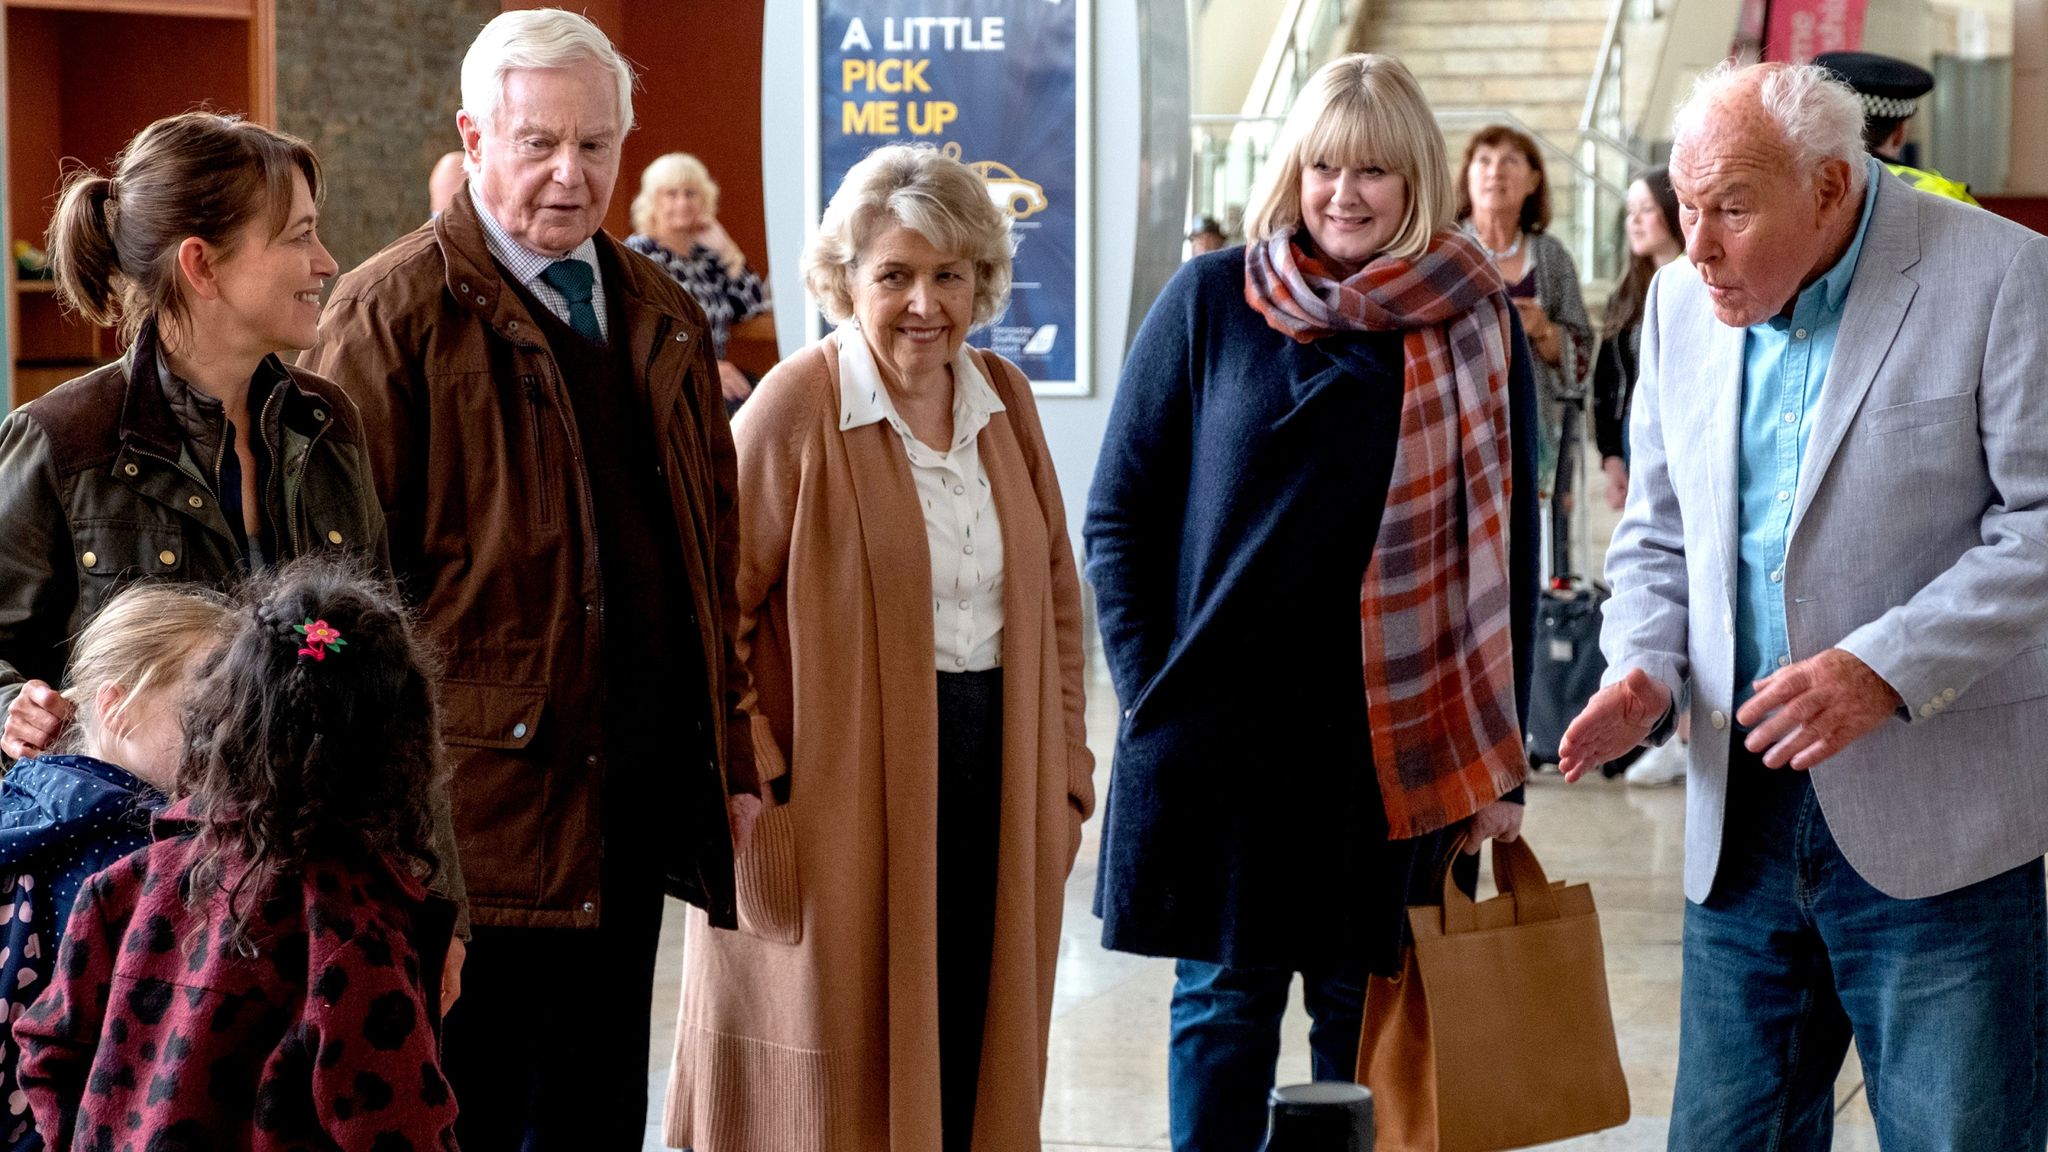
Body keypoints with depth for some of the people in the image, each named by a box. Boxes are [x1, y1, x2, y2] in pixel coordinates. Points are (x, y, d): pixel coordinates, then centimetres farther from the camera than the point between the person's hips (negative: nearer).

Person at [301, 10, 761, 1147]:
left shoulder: (664, 319, 14)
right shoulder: (392, 314, -6)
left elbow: (714, 553, 18)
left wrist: (732, 756, 14)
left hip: (637, 792, 6)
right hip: (481, 788, -6)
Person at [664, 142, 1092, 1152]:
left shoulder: (1004, 399, 9)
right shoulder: (796, 406, -9)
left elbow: (1053, 593, 16)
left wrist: (1063, 768, 10)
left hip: (993, 792, 5)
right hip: (848, 795, -5)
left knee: (976, 1068, 9)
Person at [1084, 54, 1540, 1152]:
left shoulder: (1477, 327, 2)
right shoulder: (1208, 301, 0)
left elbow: (1508, 550, 4)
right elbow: (1119, 511, 4)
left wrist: (1500, 762, 1)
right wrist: (1149, 689, -5)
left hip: (1394, 738, 1)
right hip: (1219, 722, 0)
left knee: (1362, 1007, 7)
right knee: (1224, 1000, 6)